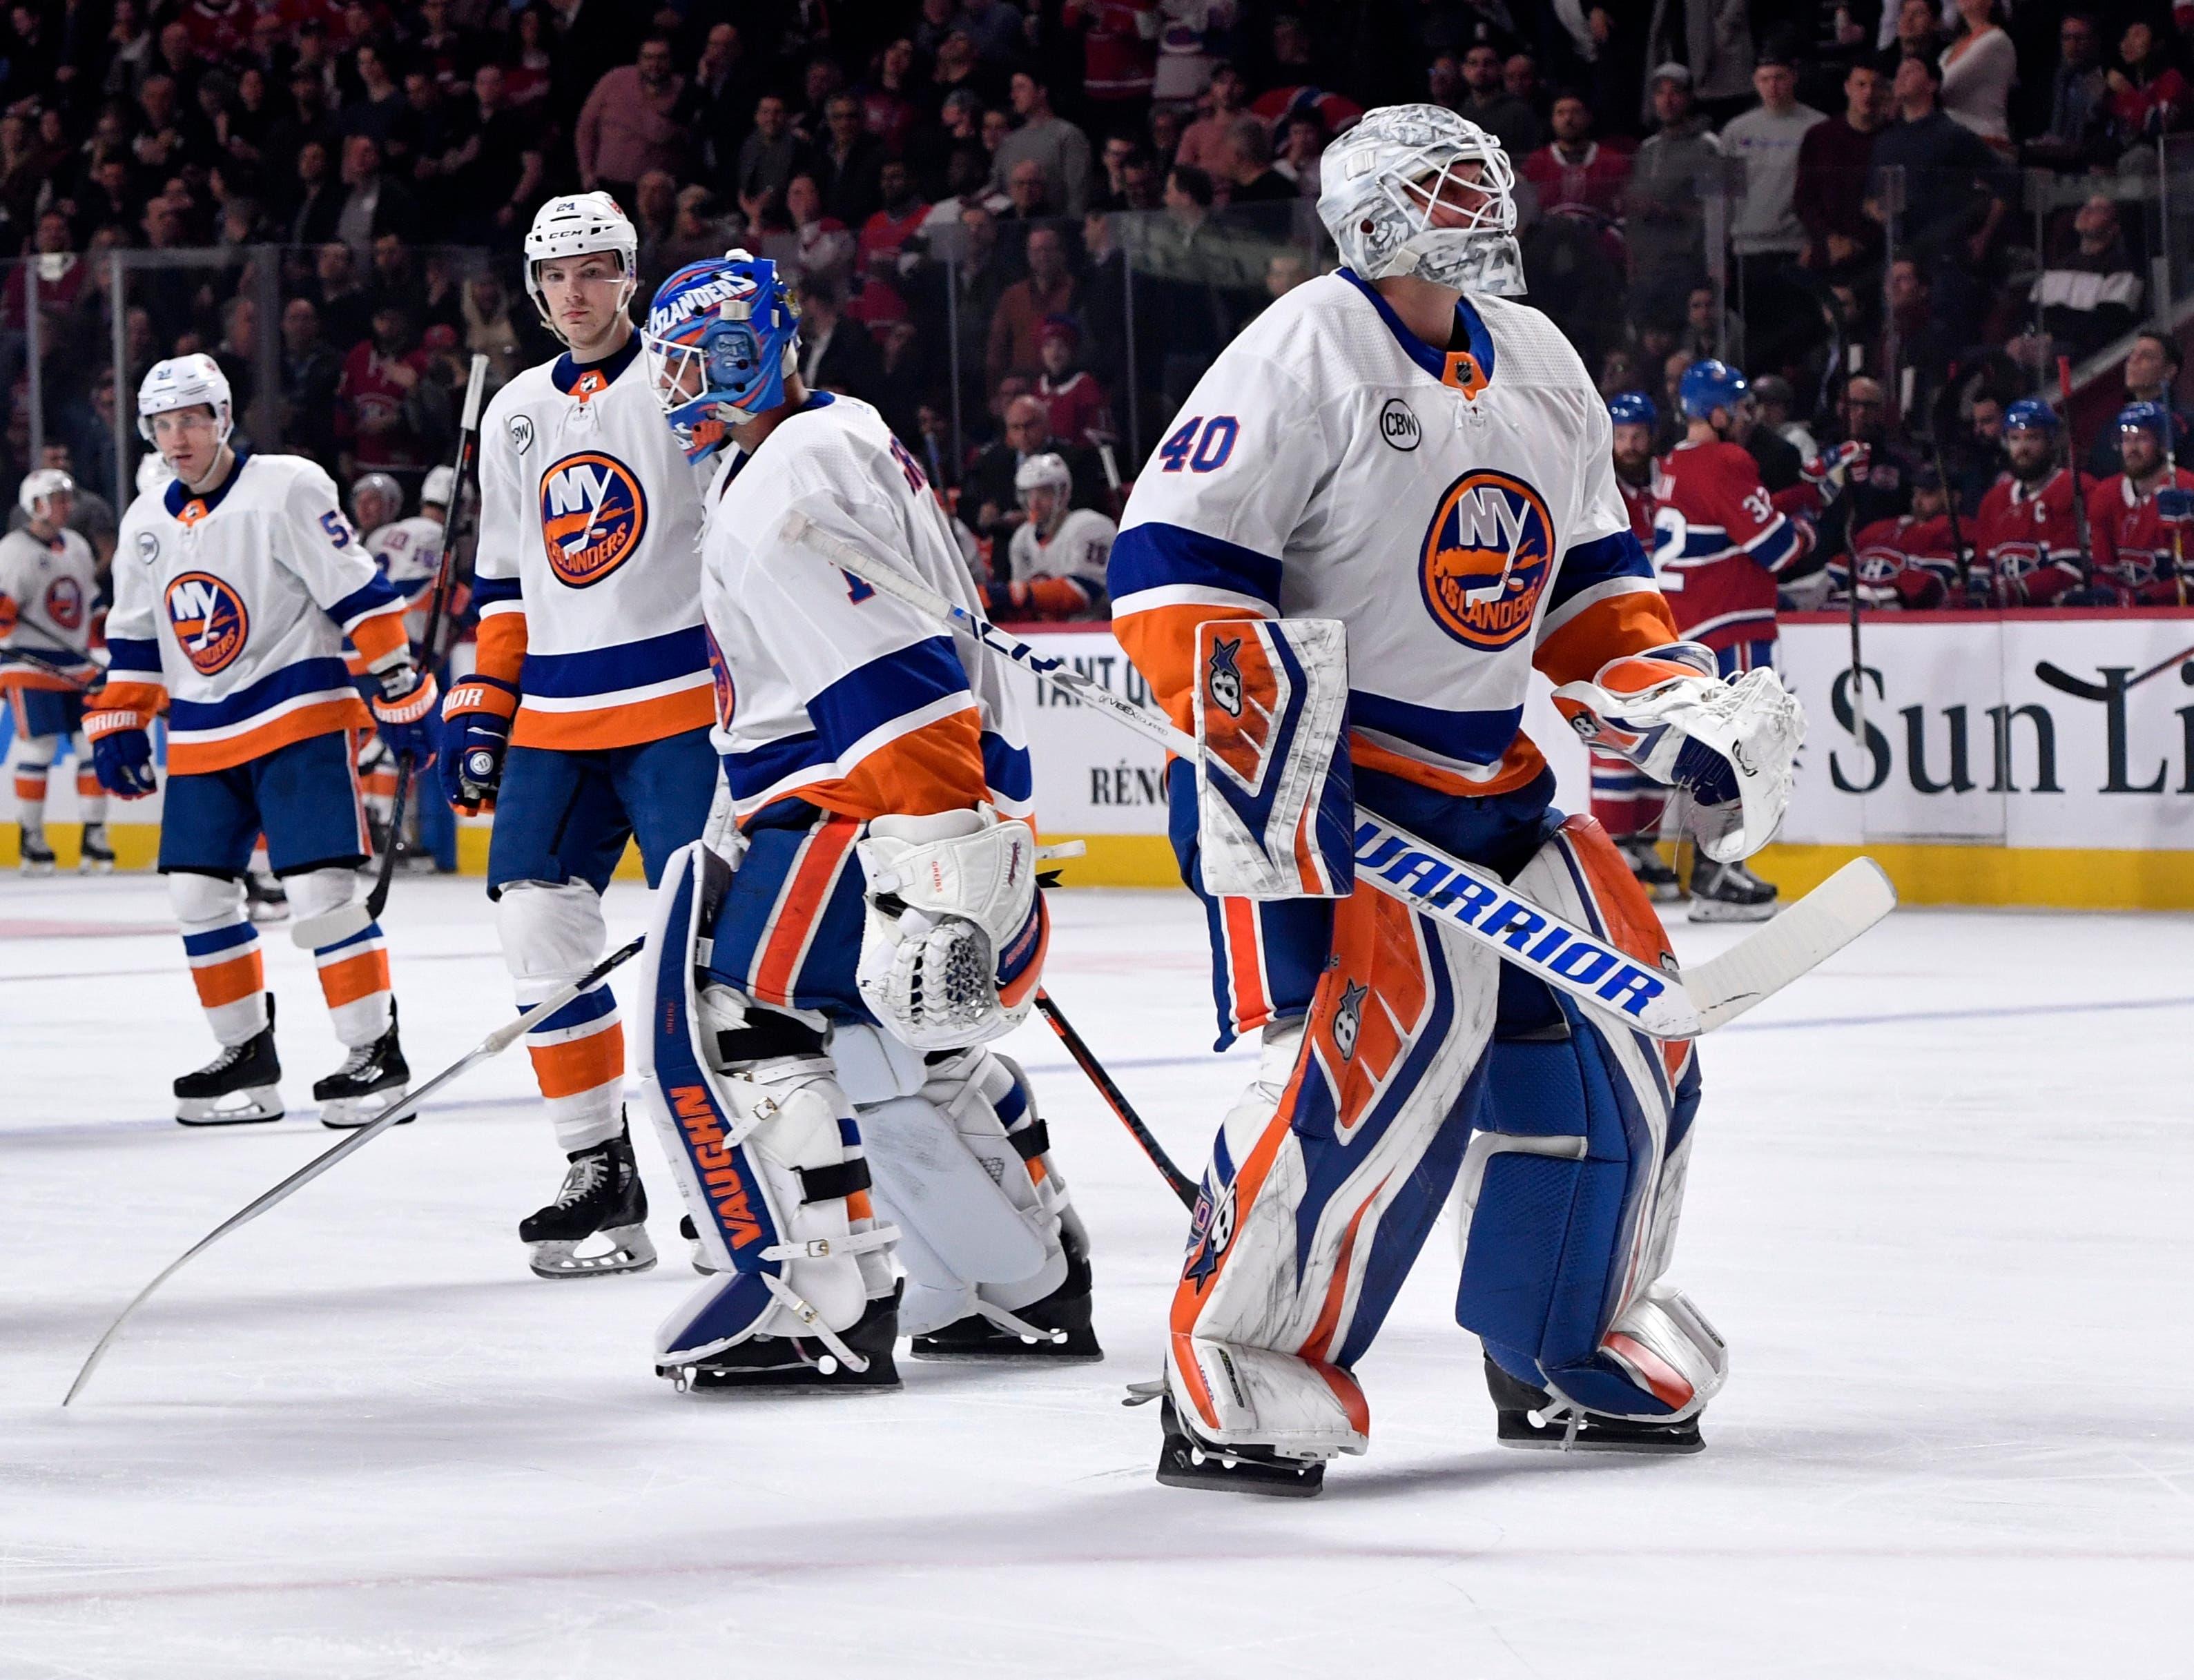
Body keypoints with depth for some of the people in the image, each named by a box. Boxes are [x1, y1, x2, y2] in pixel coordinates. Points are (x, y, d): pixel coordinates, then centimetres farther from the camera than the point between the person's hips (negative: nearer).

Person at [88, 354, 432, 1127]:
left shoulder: (286, 489, -11)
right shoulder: (146, 522, 9)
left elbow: (359, 594, -12)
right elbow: (134, 638, 19)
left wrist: (399, 688, -13)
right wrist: (118, 722, 14)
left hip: (298, 715, -7)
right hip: (201, 738, 7)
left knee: (320, 885, -14)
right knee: (198, 891, 4)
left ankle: (375, 1052, -8)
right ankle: (247, 1055, 15)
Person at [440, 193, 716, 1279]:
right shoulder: (515, 415, 15)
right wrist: (482, 706, 14)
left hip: (681, 701, -6)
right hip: (556, 716, 6)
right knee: (537, 922, -2)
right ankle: (601, 1175, 4)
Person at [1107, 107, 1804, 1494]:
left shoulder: (1538, 366, 12)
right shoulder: (1307, 354, -13)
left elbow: (1591, 579, 22)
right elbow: (1169, 560, -17)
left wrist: (1674, 697, 8)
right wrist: (1241, 725, -27)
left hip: (1486, 781, 8)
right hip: (1307, 782, -8)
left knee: (1617, 1008, 5)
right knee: (1388, 1026, -25)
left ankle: (1568, 1340, 25)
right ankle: (1236, 1362, -19)